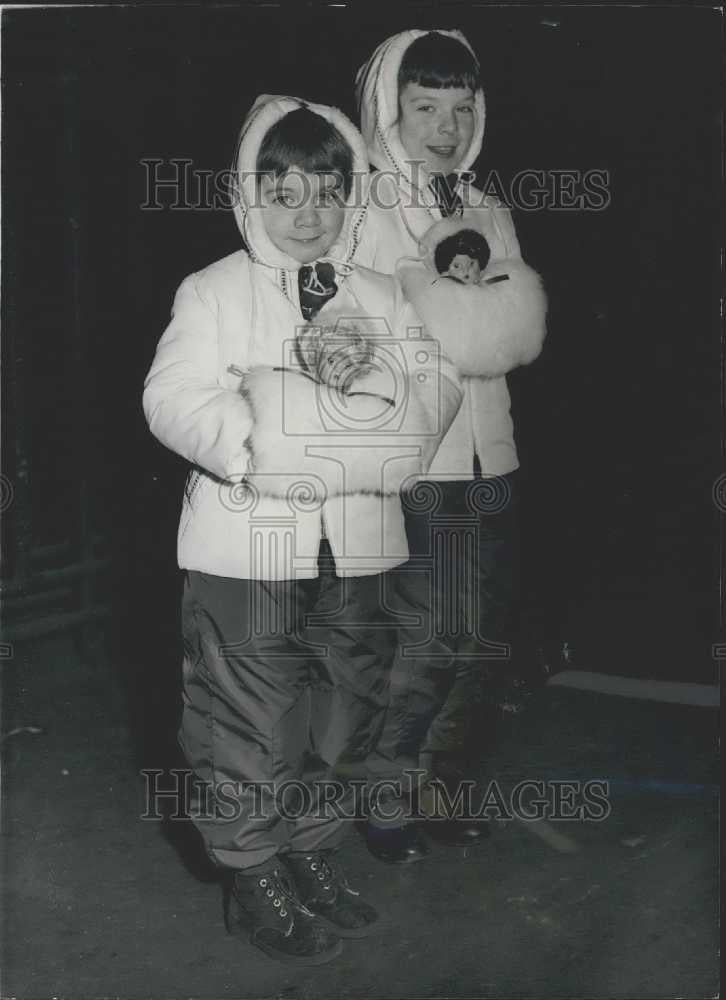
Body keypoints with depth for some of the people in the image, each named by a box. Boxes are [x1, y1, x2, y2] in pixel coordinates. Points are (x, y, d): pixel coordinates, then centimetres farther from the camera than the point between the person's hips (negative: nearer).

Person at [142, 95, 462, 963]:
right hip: (247, 541, -4)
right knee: (248, 714, 3)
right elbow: (174, 398, -10)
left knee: (342, 705, 14)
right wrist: (251, 438, -25)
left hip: (357, 543, 4)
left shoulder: (381, 298, 11)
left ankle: (311, 852, 33)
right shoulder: (213, 291, 0)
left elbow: (436, 389, 1)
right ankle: (252, 877, 22)